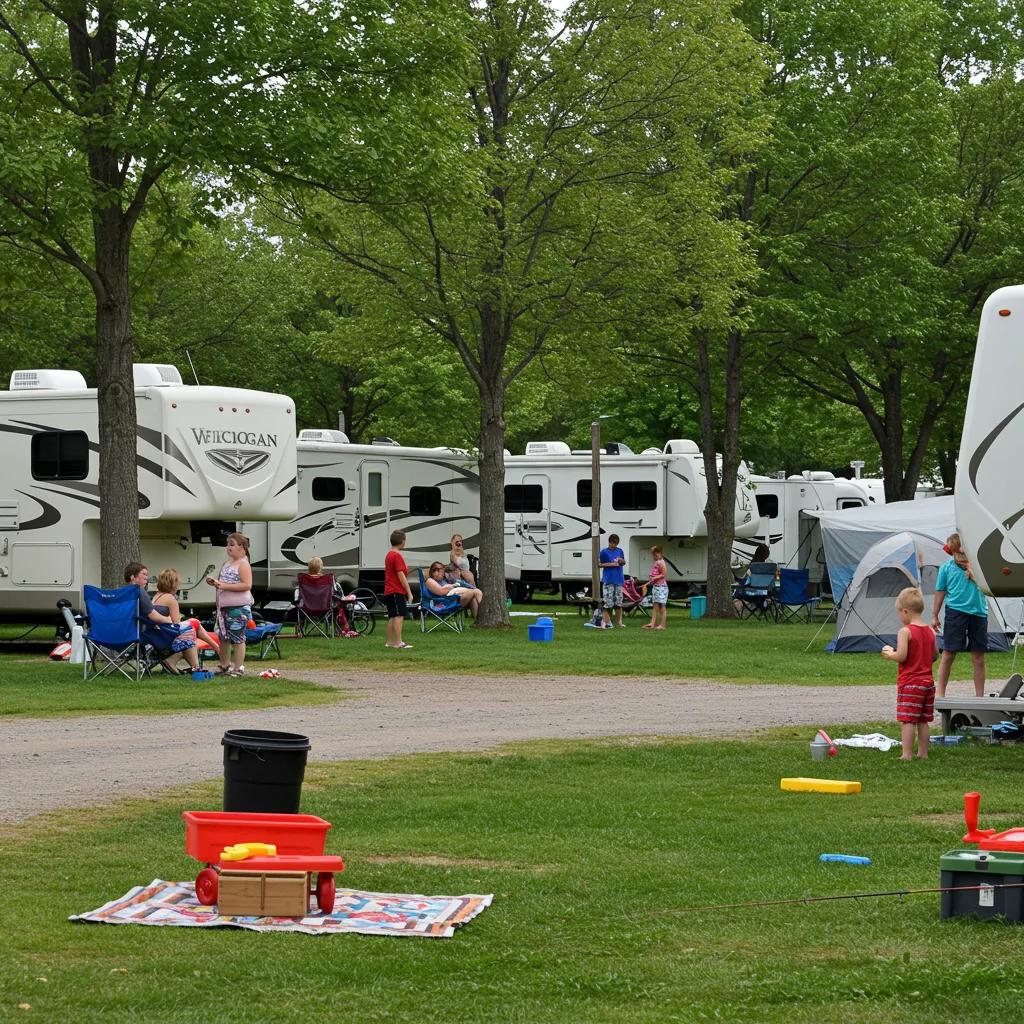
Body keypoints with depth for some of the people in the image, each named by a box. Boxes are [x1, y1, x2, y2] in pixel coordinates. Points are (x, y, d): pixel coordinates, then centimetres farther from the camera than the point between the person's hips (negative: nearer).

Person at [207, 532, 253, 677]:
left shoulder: (243, 564, -10)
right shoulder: (227, 564, 17)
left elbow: (247, 585, -21)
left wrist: (225, 586, -22)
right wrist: (214, 582, 7)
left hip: (238, 607, -9)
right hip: (223, 606, 9)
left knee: (237, 638, -5)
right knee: (223, 637, 15)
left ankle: (238, 668, 0)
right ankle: (224, 666, 26)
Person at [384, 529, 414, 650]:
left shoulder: (389, 555, 16)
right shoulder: (397, 556, -14)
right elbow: (401, 576, -18)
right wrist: (409, 592, -14)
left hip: (389, 592, 10)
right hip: (397, 592, -10)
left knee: (392, 617, 14)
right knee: (399, 616, -13)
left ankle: (390, 642, 18)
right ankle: (398, 643, -19)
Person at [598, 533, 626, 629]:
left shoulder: (620, 551, 13)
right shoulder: (604, 552, -1)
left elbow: (624, 562, 22)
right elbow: (600, 564, -1)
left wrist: (622, 561, -1)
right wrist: (611, 564, -12)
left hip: (619, 580, 4)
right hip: (608, 580, -4)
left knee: (619, 602, 6)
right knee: (607, 602, -8)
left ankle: (619, 622, 12)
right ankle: (605, 622, -6)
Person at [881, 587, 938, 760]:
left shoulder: (905, 631, -14)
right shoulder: (930, 631, 7)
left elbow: (901, 656, -19)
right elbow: (935, 655, 14)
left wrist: (889, 654, -1)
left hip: (909, 682, -7)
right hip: (928, 681, 7)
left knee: (907, 720, -6)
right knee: (922, 721, 13)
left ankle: (907, 754, -10)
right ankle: (923, 752, 16)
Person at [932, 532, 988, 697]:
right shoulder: (947, 567, 5)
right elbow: (940, 592, 10)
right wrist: (934, 616, 9)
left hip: (979, 612, 2)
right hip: (956, 611, -2)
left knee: (978, 657, 6)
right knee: (949, 654, -2)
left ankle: (980, 696, 14)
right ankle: (940, 694, 5)